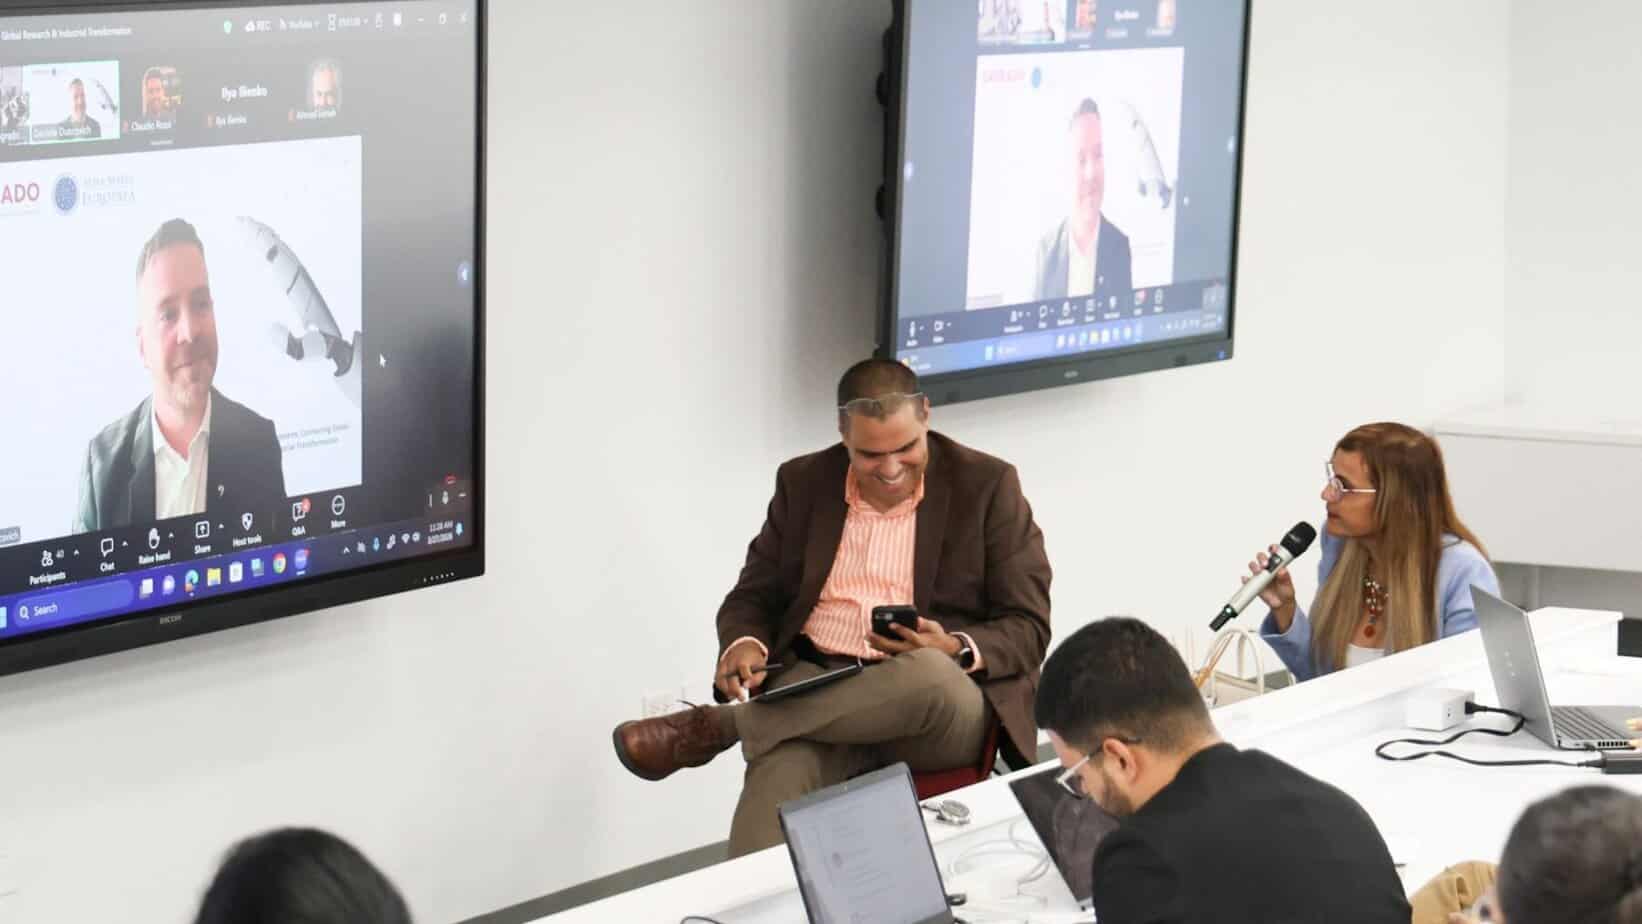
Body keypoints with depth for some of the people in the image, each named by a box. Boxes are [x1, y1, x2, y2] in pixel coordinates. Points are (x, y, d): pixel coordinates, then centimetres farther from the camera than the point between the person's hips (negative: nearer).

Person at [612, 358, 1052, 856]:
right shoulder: (804, 482, 10)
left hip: (951, 706, 0)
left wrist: (957, 650, -22)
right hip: (819, 687, 1)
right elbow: (754, 596, 14)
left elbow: (1028, 630, 0)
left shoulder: (988, 485, 1)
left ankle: (713, 726, -23)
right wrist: (745, 646, -10)